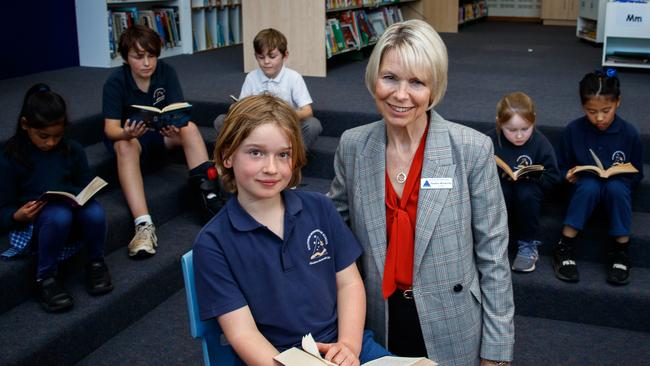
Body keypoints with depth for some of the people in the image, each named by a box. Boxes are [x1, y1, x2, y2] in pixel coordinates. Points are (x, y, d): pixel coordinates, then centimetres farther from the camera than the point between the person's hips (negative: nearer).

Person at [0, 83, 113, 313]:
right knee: (59, 215, -38)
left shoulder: (73, 150, 3)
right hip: (33, 223, -3)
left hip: (74, 211, 3)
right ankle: (45, 278, -17)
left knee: (94, 211, -33)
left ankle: (96, 263, -4)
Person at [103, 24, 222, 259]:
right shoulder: (115, 82, -18)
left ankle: (209, 195, -32)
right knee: (125, 147, -36)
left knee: (189, 128, -27)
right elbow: (110, 128, -23)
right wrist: (127, 133, -48)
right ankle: (143, 225, -49)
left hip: (160, 133, 2)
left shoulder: (166, 72, -13)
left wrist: (176, 126, -45)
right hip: (126, 136, -2)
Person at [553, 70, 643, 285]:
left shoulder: (629, 134, -6)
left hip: (618, 188, 0)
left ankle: (620, 251, -23)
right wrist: (569, 175, -16)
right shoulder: (573, 130, -6)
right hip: (585, 189, 0)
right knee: (590, 185, -36)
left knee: (616, 187, -36)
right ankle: (565, 247, -29)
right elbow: (562, 167, 5)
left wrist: (621, 173, -17)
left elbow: (637, 174, 3)